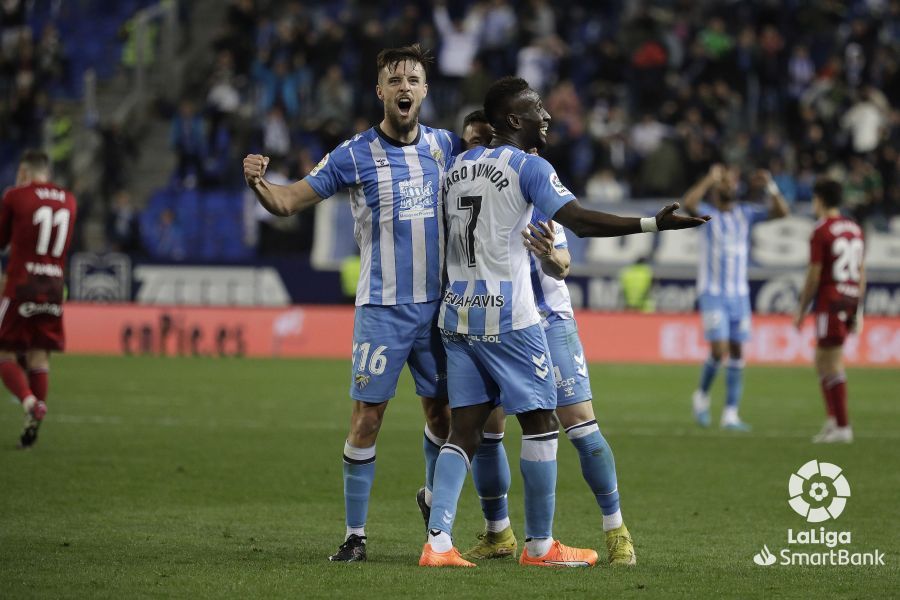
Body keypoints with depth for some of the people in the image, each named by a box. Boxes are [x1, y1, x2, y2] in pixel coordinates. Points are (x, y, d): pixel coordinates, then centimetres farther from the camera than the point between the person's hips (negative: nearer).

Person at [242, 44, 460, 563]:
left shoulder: (446, 146, 5)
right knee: (367, 418, -6)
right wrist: (258, 183, -25)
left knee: (442, 410, 12)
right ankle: (356, 535, 1)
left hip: (437, 305, 3)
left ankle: (434, 500, 38)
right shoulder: (355, 155, -5)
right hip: (383, 308, -3)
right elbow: (288, 202, -5)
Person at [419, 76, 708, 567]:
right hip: (507, 315, -7)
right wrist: (653, 224, -24)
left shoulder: (456, 167, 14)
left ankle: (437, 542, -5)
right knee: (540, 424, 4)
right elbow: (579, 221, -21)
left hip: (457, 312, 7)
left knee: (465, 430, 6)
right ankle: (539, 545, 7)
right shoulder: (527, 167, -8)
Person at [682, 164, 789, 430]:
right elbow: (688, 203, -27)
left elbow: (781, 212, 1)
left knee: (737, 354, 3)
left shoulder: (746, 213, 7)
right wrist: (710, 178, -26)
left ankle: (730, 414, 8)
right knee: (719, 351, -13)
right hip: (712, 293, -4)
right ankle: (702, 396, 13)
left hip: (739, 293, 4)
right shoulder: (707, 213, -5)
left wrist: (770, 186, -11)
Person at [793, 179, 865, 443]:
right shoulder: (855, 229, 12)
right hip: (850, 301, 7)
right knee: (823, 360, 17)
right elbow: (861, 272, 14)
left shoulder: (821, 232, -10)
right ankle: (833, 419, 10)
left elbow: (814, 275, -11)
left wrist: (801, 309, -3)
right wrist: (858, 310, 20)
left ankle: (842, 426, -5)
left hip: (829, 301, -7)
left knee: (832, 365, -3)